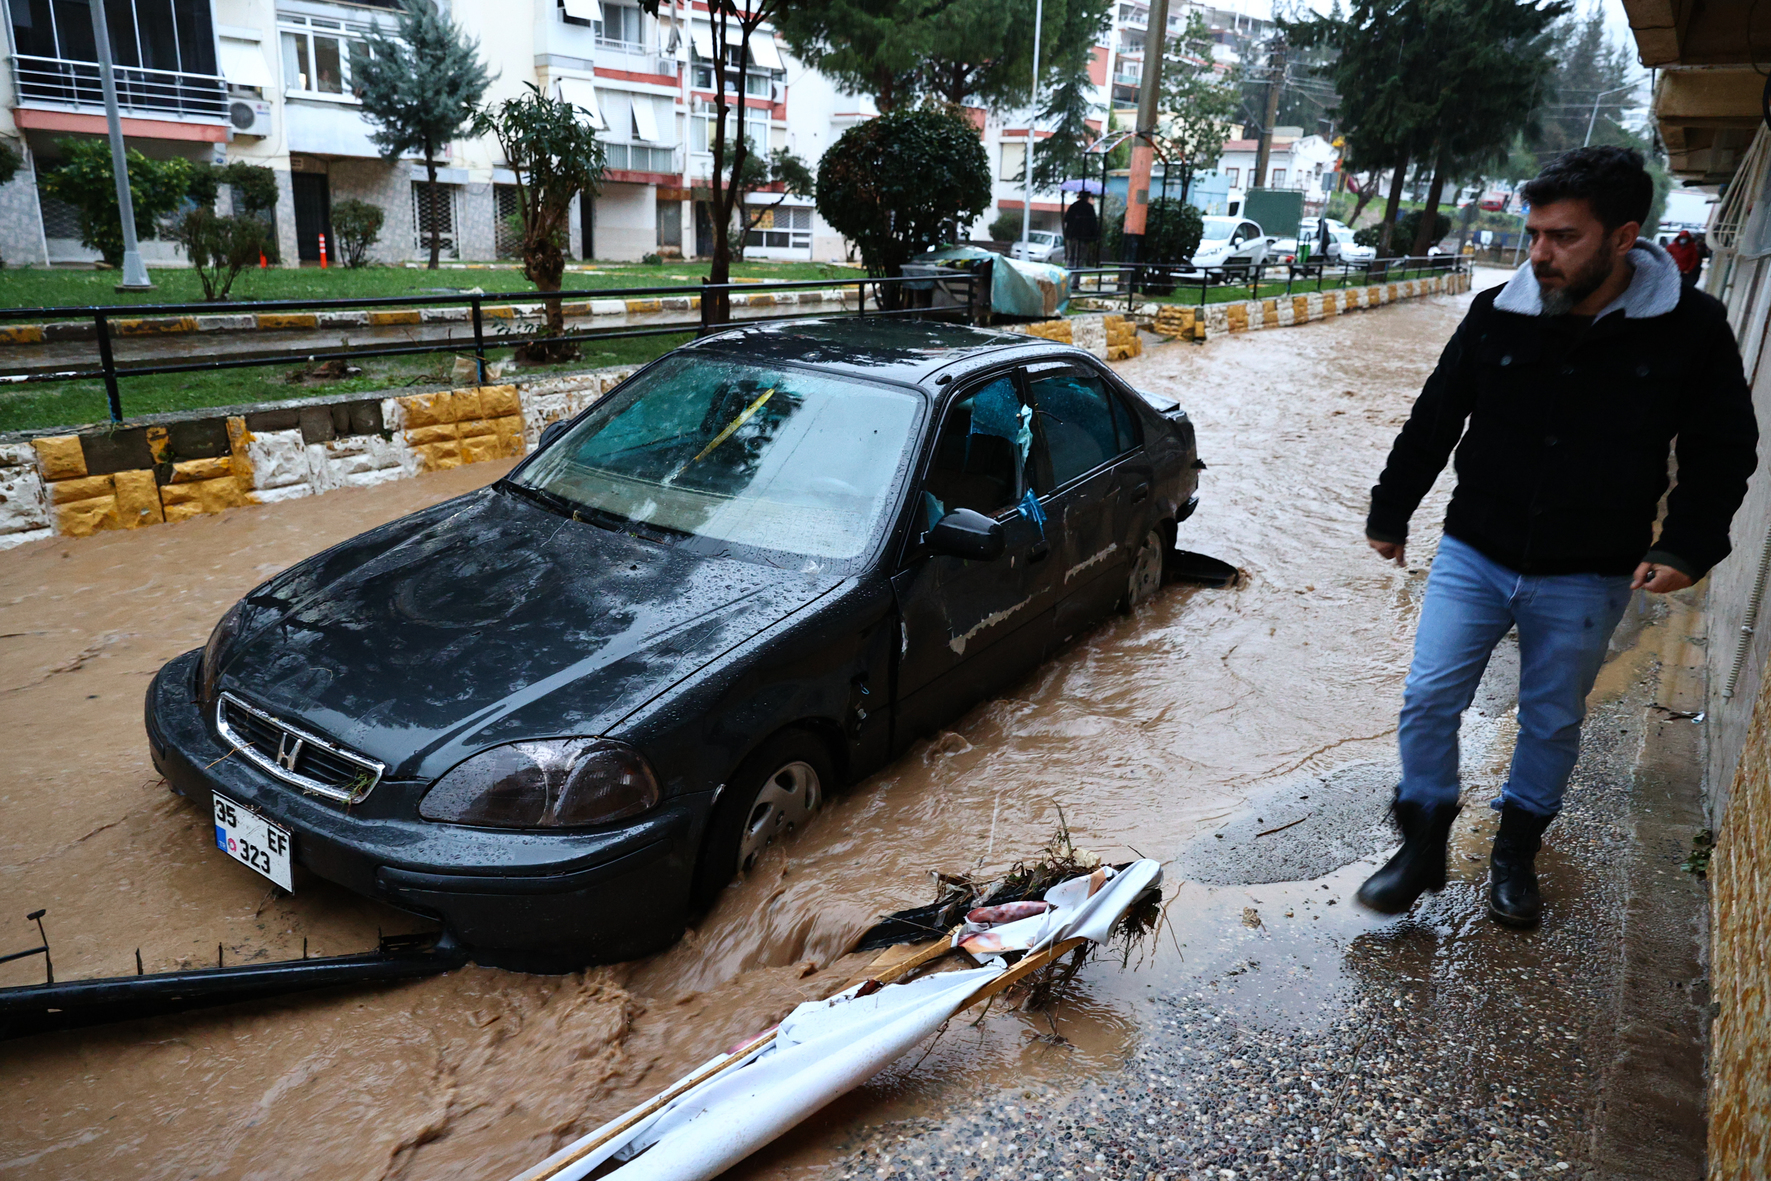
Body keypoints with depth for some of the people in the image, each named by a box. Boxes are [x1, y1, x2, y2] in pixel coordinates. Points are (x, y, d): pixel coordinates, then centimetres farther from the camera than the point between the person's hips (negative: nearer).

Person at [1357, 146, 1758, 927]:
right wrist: (1389, 514, 10)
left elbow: (1723, 452, 1)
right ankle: (1423, 847, 18)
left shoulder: (1690, 329, -10)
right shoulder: (1498, 314, -8)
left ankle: (1516, 851, 35)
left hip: (1588, 578, 0)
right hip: (1474, 555, 1)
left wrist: (1685, 547, -11)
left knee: (1553, 723, 13)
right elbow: (1434, 420, 3)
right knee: (1428, 700, -2)